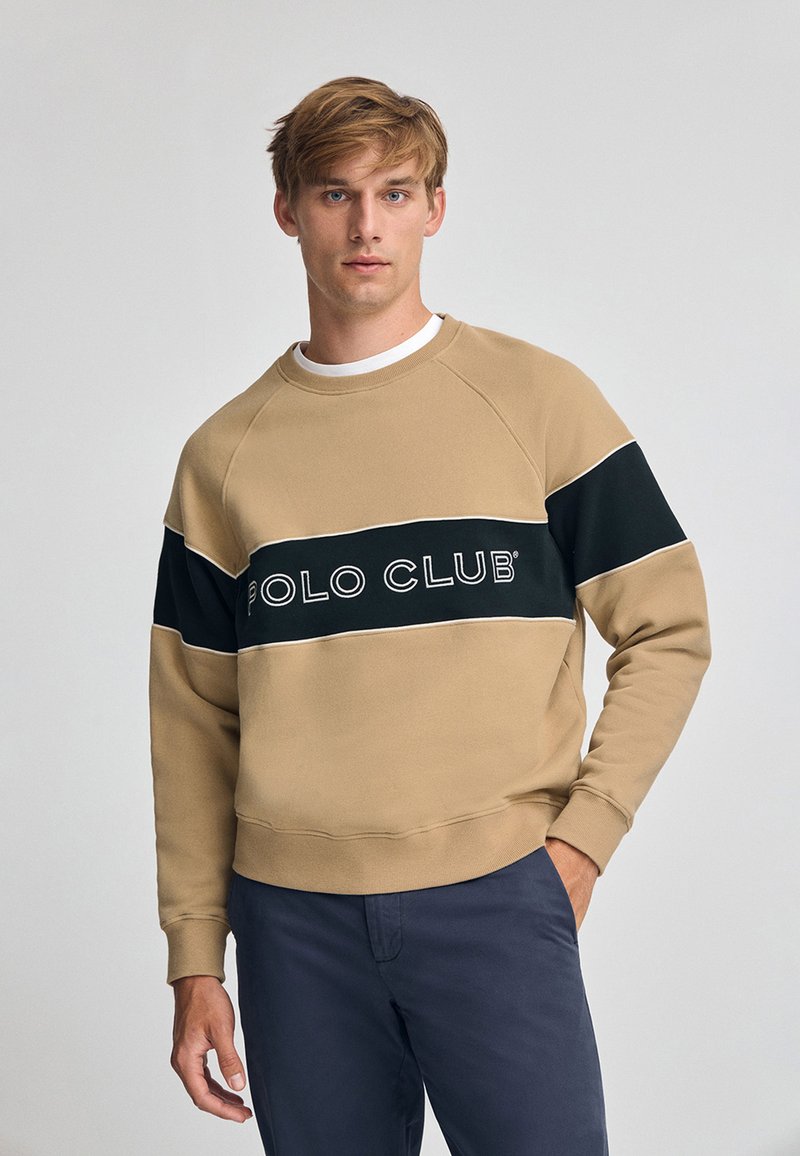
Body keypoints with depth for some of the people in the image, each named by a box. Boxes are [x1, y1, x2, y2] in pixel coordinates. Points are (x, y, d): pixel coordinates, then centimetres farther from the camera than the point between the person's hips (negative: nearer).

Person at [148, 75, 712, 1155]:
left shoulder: (538, 397, 1)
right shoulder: (224, 454, 7)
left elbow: (669, 630, 3)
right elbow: (193, 719, 9)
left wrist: (579, 835, -7)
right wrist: (195, 957, 7)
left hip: (495, 899, -2)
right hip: (293, 916, 2)